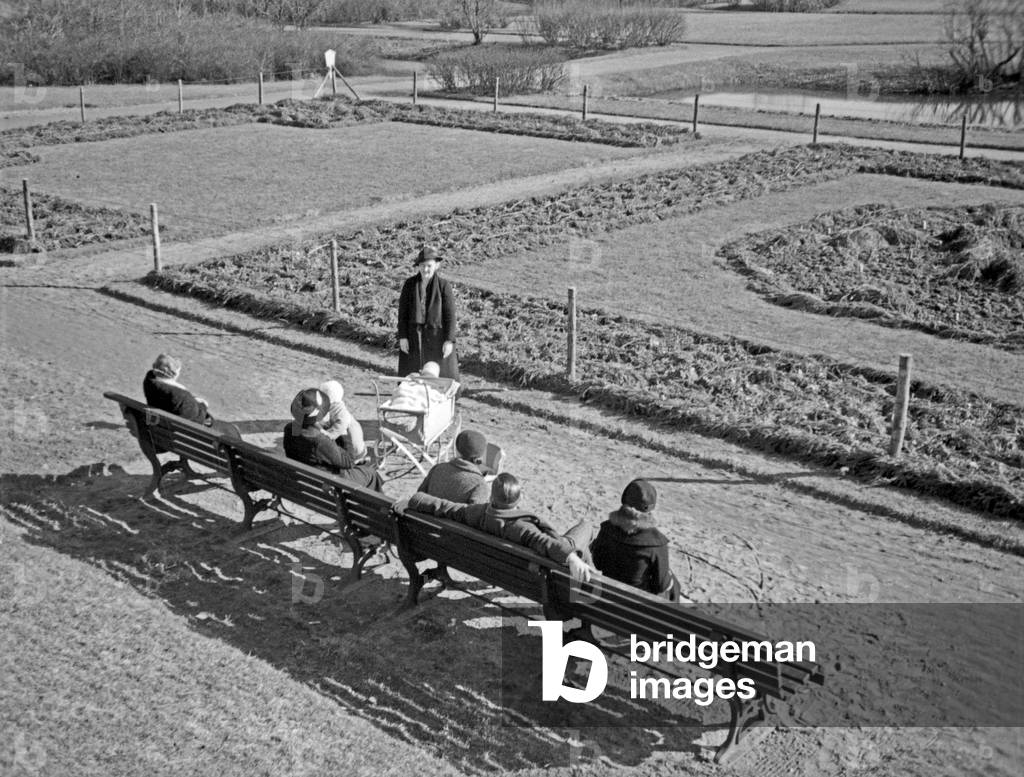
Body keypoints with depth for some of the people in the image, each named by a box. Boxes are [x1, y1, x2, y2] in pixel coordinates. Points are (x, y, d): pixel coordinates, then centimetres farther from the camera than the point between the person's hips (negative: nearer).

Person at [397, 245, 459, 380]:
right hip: (414, 335, 2)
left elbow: (450, 314, -7)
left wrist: (449, 340, -12)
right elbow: (402, 311, 2)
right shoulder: (409, 284, 1)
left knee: (443, 377, 2)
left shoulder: (444, 285, -6)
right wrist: (402, 337, -3)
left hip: (437, 335, -2)